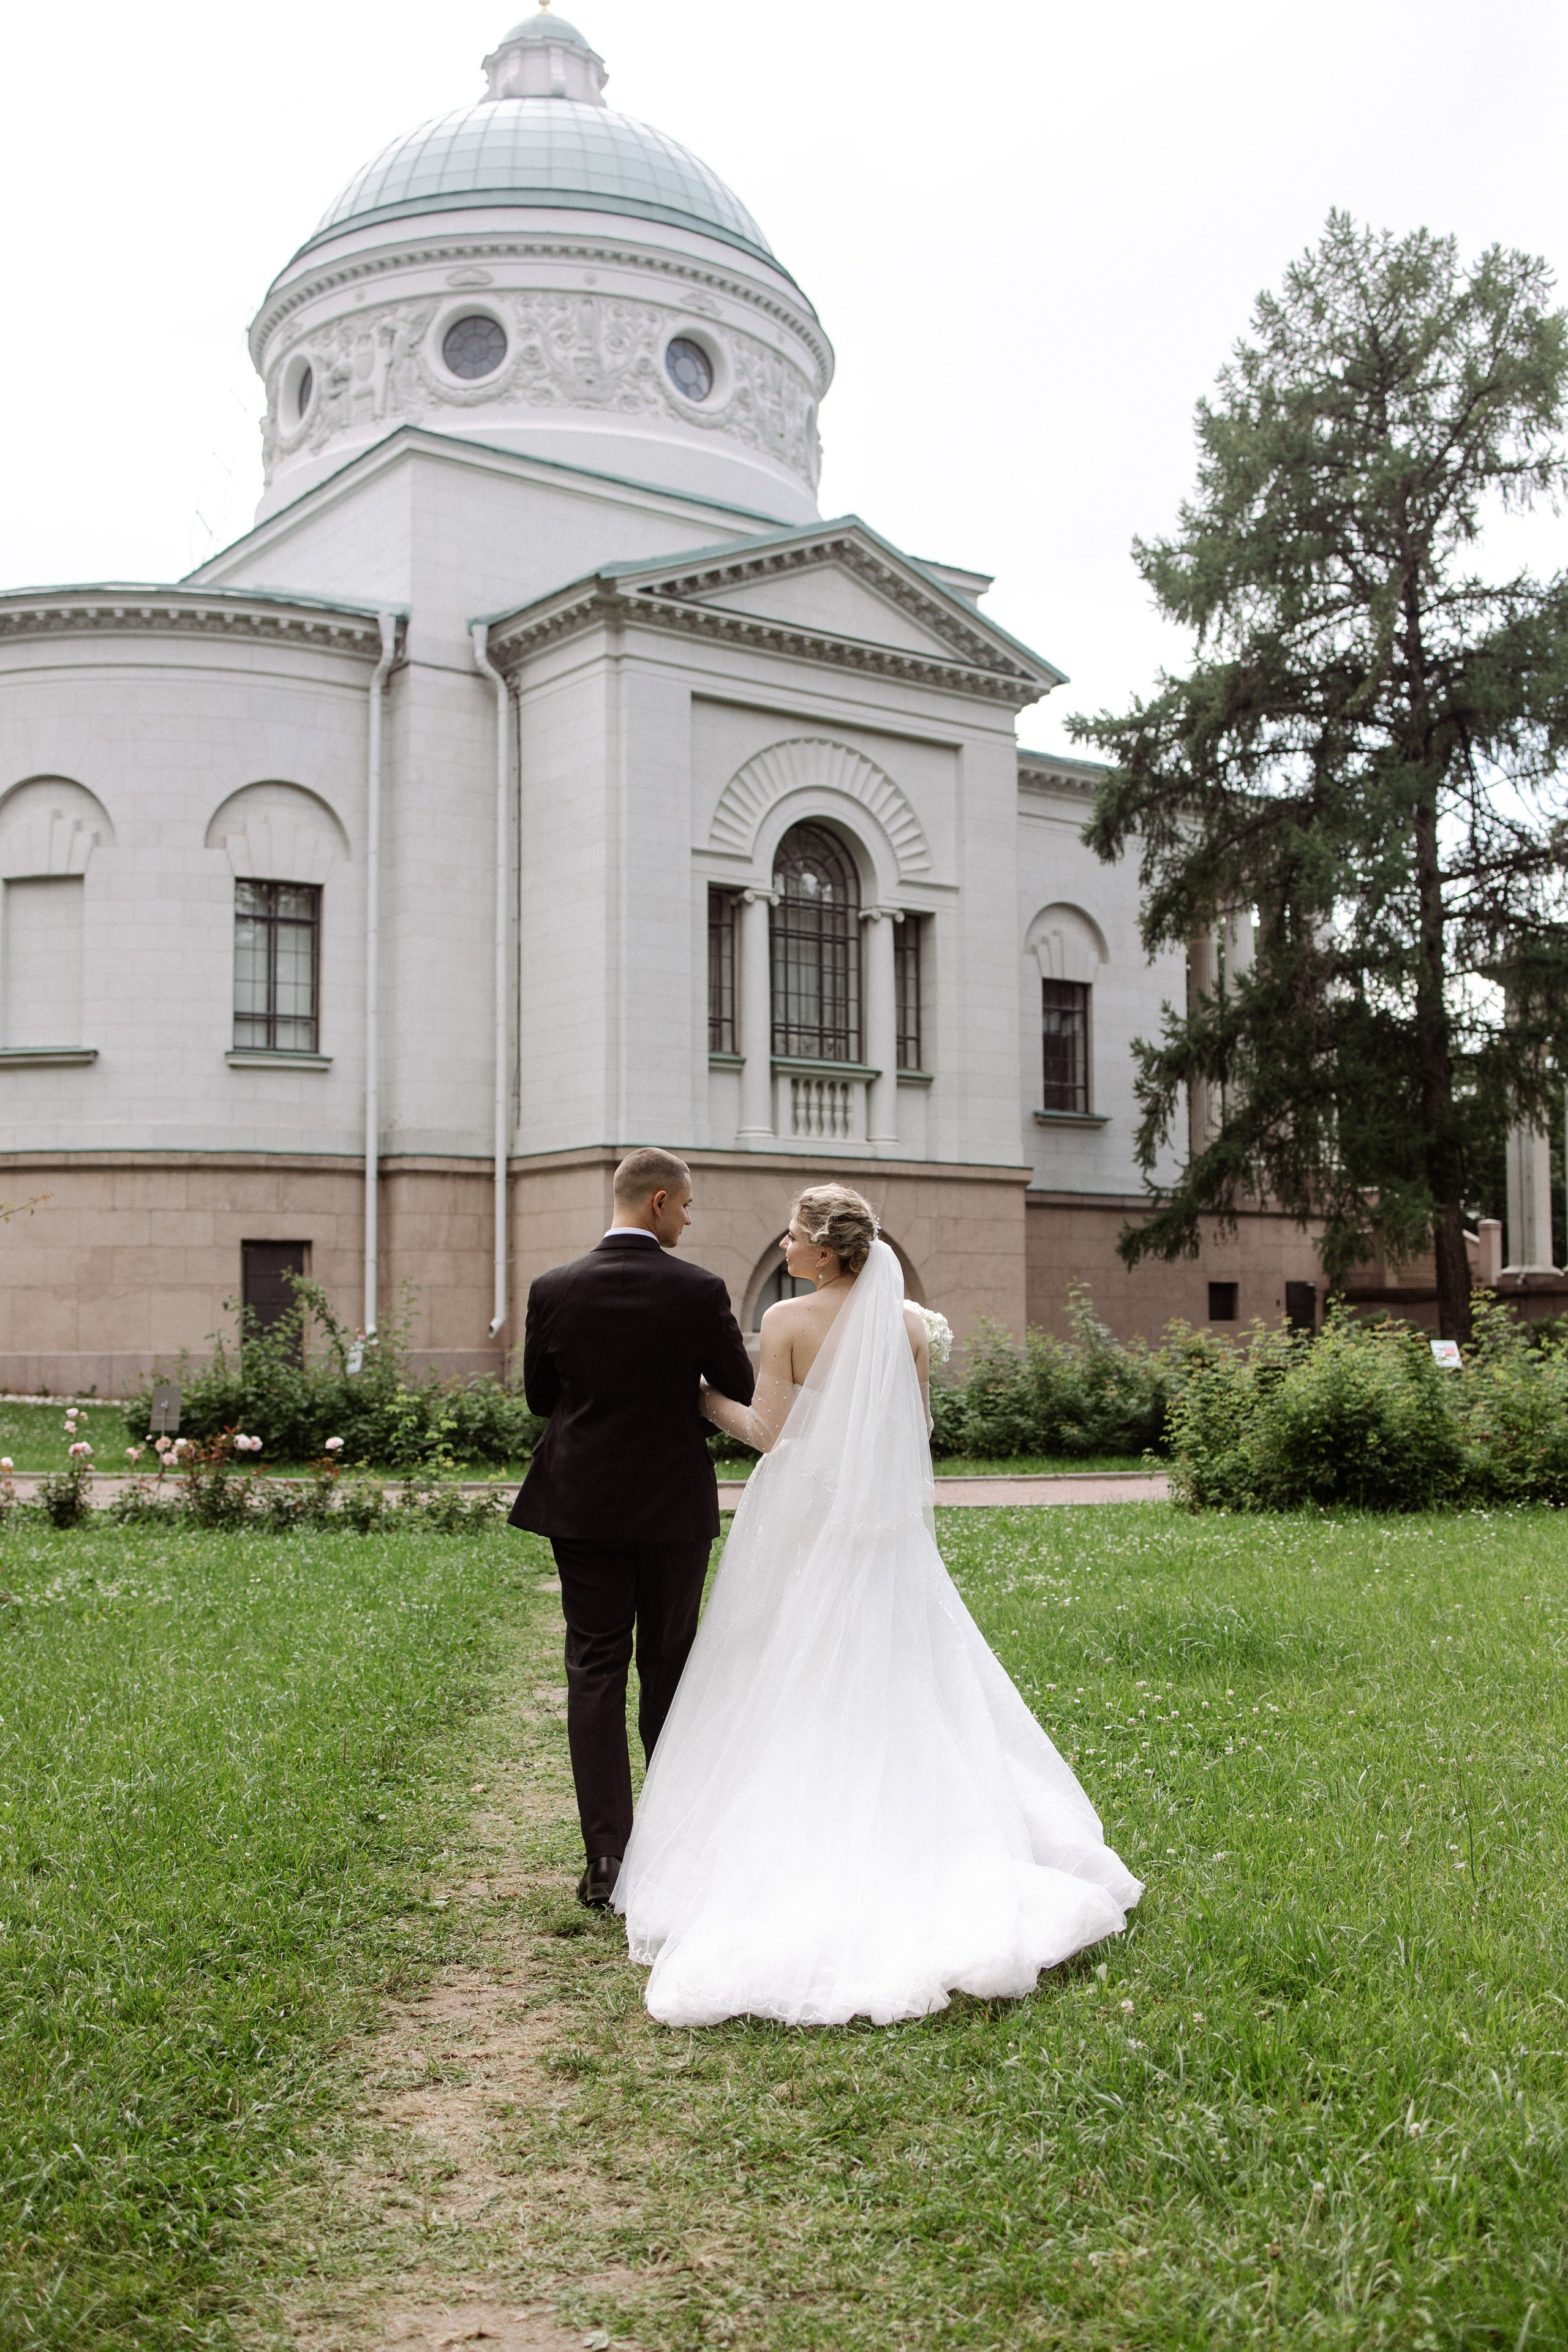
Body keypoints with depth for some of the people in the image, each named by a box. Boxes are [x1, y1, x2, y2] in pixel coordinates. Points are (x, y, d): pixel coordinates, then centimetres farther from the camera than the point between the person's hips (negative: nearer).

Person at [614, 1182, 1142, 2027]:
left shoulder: (787, 1321, -12)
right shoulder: (908, 1322, 1)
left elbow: (768, 1433, -12)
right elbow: (919, 1425, 9)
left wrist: (708, 1398, 3)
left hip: (801, 1522, -4)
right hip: (883, 1526, 4)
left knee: (790, 1688, 5)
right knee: (889, 1683, 11)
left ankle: (789, 1845, 9)